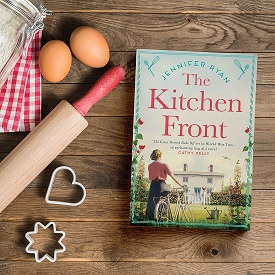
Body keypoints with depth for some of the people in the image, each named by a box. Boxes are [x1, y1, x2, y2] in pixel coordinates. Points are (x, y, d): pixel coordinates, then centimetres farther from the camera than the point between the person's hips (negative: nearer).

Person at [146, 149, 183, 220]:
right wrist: (180, 184, -3)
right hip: (161, 185, -4)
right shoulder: (164, 165, -7)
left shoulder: (150, 166, 5)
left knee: (151, 202, 9)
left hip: (153, 185, 4)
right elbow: (172, 176, -7)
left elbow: (150, 177, 8)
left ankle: (150, 217, 11)